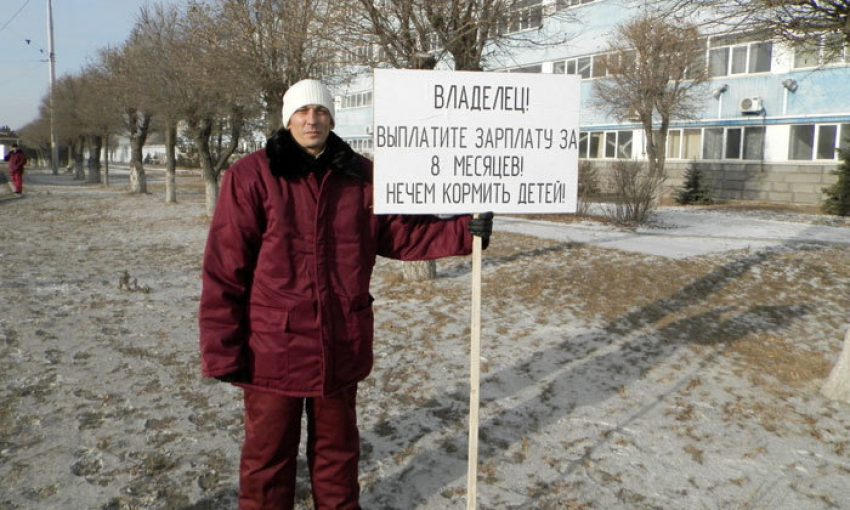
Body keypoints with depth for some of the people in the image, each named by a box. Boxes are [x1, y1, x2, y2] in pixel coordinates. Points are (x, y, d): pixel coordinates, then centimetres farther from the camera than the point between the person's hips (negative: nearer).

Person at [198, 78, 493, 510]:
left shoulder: (360, 176, 4)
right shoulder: (251, 175, -8)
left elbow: (400, 234, 9)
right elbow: (224, 270, -9)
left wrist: (464, 232, -3)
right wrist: (222, 350, -10)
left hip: (342, 344, 4)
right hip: (274, 345, -3)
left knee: (337, 445, 21)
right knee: (268, 452, 11)